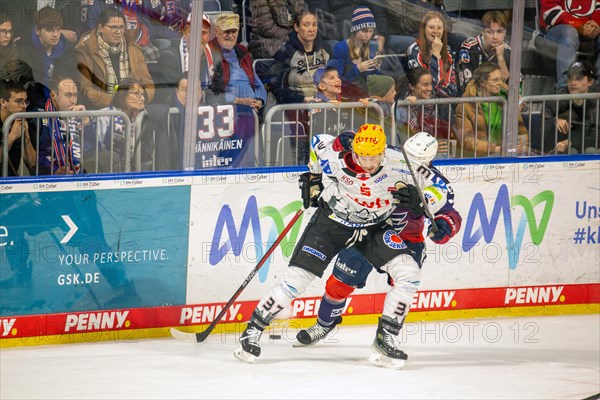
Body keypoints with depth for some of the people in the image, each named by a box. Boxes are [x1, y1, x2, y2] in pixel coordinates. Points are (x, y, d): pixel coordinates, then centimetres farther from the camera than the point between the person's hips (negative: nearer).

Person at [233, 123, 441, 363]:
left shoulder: (398, 166, -25)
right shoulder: (335, 157, -25)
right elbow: (317, 143, -1)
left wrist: (415, 200, -28)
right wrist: (312, 179, 8)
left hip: (374, 227, 3)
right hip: (331, 220, -3)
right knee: (297, 276, -11)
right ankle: (253, 330, -3)